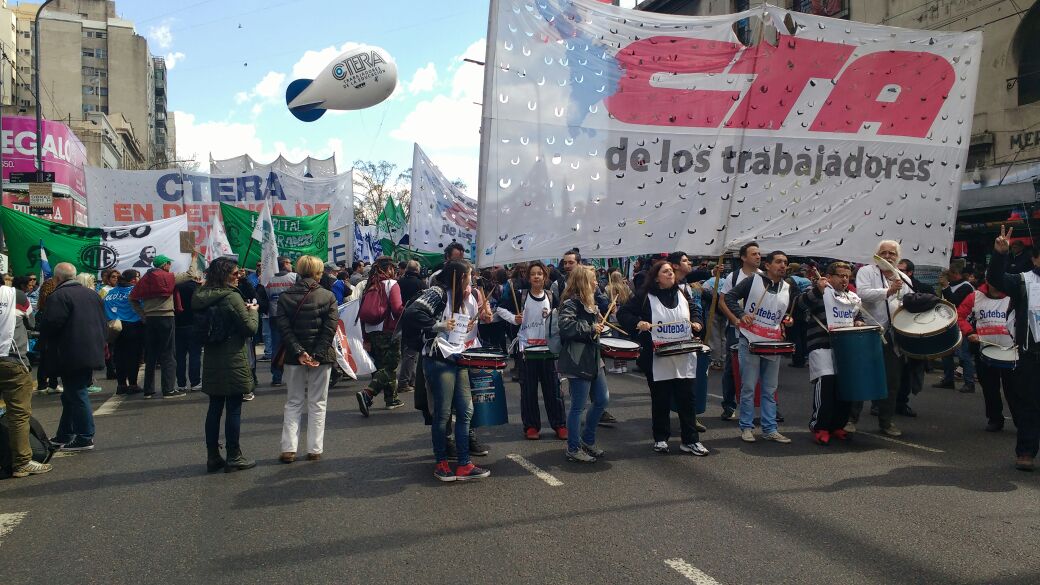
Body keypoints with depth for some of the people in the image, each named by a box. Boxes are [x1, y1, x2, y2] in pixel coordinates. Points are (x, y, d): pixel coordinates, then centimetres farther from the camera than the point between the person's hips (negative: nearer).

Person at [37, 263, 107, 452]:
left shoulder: (58, 297, -13)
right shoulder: (92, 294, 12)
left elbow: (48, 326, -18)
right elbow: (104, 324, 14)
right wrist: (99, 342, 22)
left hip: (72, 356, -8)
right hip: (92, 353, 8)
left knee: (76, 395, -2)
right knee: (72, 395, 18)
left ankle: (85, 437, 1)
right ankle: (64, 435, 26)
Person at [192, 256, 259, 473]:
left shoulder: (203, 297, 7)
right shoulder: (232, 297, -16)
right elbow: (251, 328, -15)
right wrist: (252, 311, 5)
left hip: (211, 363, 7)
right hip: (233, 362, -7)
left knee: (214, 408, 13)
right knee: (234, 409, 1)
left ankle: (213, 457, 19)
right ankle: (234, 458, 8)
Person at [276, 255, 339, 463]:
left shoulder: (285, 297, 1)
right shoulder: (328, 296, -4)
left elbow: (283, 328, -8)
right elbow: (330, 328, -12)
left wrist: (299, 352, -12)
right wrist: (317, 354, -12)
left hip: (295, 358, 1)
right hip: (321, 357, -1)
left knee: (293, 403, 11)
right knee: (317, 404, 8)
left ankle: (288, 449, 6)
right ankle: (315, 450, 9)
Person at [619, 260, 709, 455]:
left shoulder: (682, 294, 10)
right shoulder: (645, 297, -4)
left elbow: (695, 309, 27)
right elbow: (623, 314, -2)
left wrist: (696, 322, 9)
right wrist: (637, 323, -17)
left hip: (684, 359, 3)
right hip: (658, 360, -3)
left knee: (686, 399, 4)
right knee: (661, 401, 7)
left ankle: (690, 440, 12)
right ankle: (661, 439, 22)